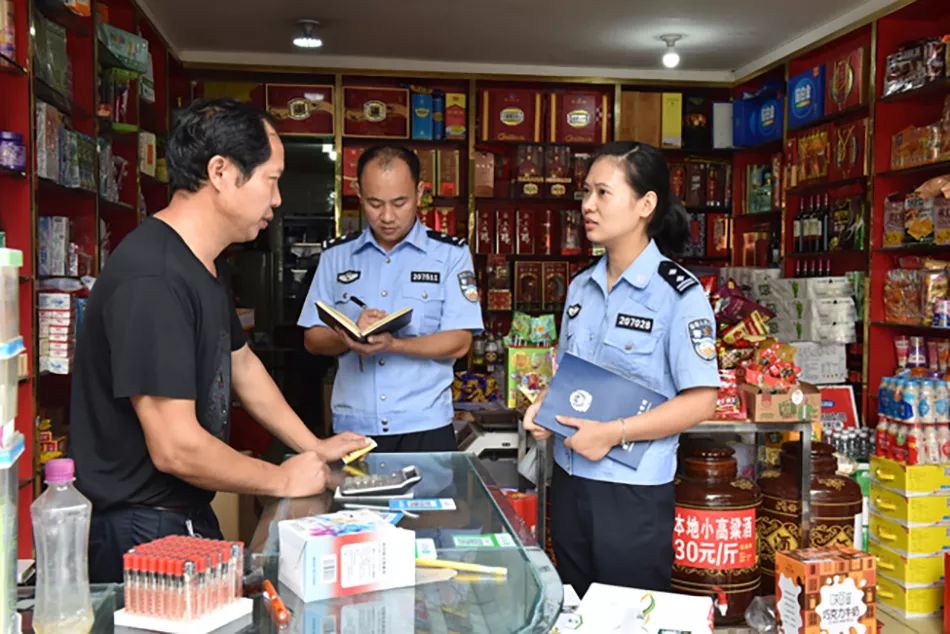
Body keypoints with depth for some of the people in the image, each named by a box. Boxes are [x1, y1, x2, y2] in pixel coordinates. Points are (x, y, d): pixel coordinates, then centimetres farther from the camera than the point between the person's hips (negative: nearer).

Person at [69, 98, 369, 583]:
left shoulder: (208, 267, 6)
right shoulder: (151, 280, -27)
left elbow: (241, 363, 20)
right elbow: (176, 448, -29)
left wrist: (313, 448, 18)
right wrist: (284, 480, -14)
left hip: (188, 514, 10)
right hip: (138, 533, -10)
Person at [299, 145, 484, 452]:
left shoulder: (450, 253, -1)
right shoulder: (336, 254, 7)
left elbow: (459, 343, -7)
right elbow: (313, 339, 7)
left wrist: (391, 343, -22)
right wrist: (349, 337, -15)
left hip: (424, 427, -2)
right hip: (352, 427, 2)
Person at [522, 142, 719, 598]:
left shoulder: (679, 294, -14)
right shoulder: (581, 286, 6)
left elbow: (700, 401, -16)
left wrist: (615, 433, -21)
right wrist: (543, 405, -2)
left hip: (633, 491, -6)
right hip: (569, 478, 6)